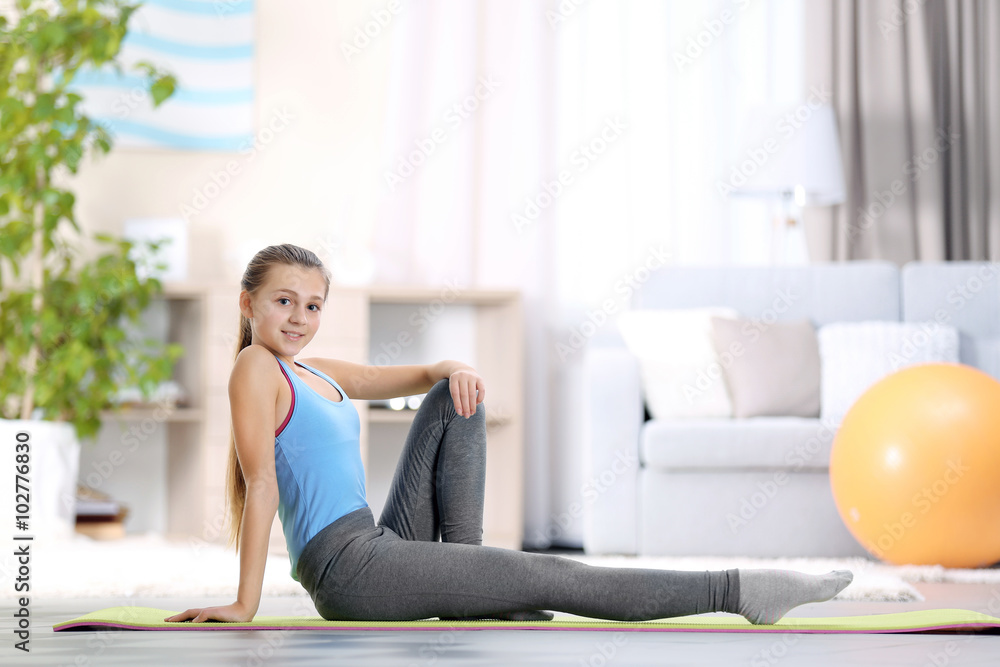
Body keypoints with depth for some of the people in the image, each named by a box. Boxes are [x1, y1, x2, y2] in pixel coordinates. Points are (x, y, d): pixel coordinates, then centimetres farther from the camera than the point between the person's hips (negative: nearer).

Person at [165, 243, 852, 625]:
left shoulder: (316, 374, 19)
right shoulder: (257, 368, -6)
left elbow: (420, 376, 21)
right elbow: (261, 485, -13)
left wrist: (454, 369, -4)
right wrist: (245, 605, -16)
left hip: (383, 552, 9)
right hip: (350, 571, -9)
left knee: (454, 397, 9)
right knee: (551, 578, -12)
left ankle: (463, 571, 0)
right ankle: (737, 591, -10)